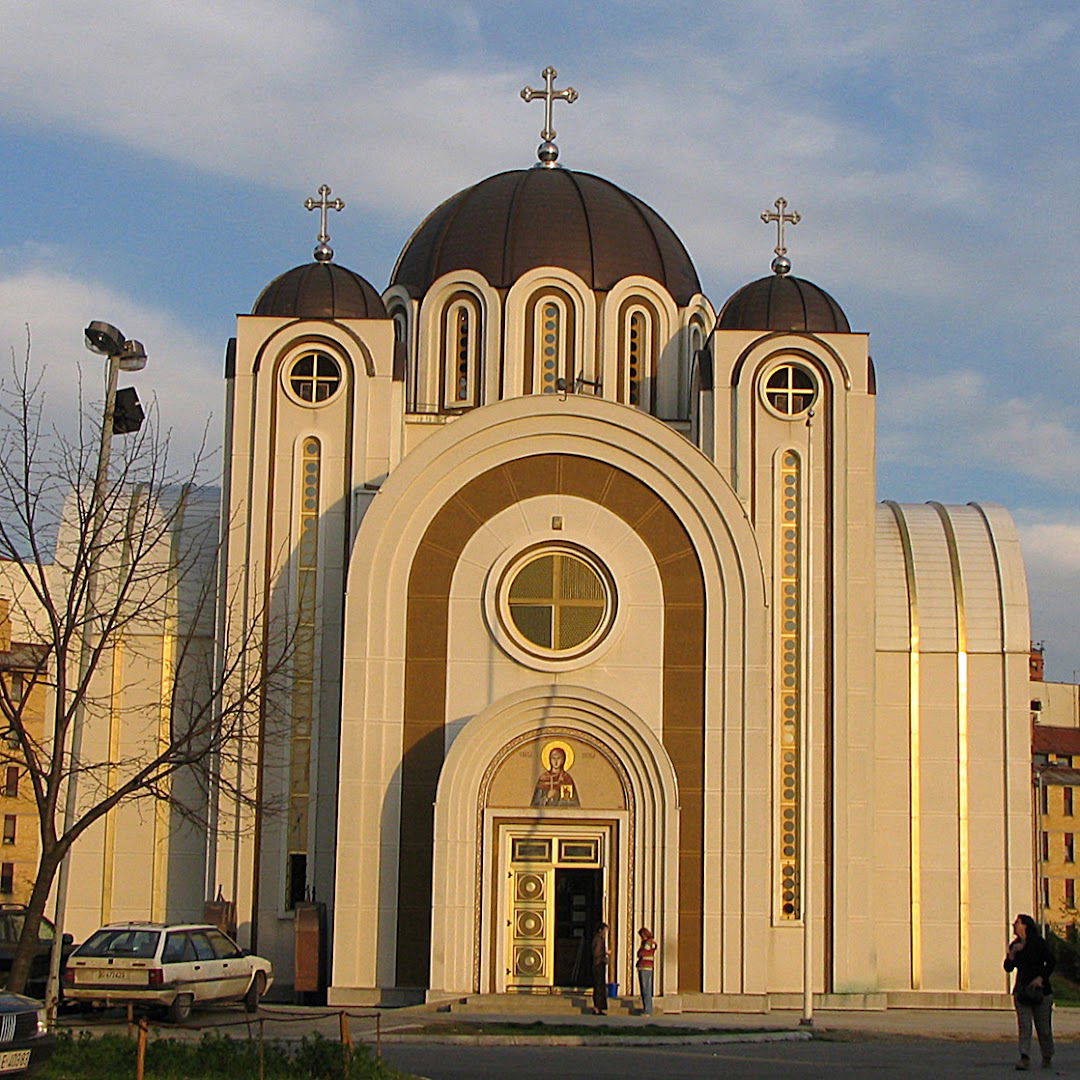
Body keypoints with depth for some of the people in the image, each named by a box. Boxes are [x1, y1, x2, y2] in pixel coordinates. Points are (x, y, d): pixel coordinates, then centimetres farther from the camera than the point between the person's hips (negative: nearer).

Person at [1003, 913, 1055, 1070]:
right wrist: (1012, 954, -9)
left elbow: (1050, 962, -5)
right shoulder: (1015, 945, 10)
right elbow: (1008, 968, 7)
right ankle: (1025, 1058, -15)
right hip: (1022, 990, 4)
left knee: (1043, 1027, 3)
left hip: (1040, 989, -4)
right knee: (1023, 1025, -9)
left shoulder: (1039, 943, -3)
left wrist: (1041, 978, -14)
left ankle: (1047, 1057, 21)